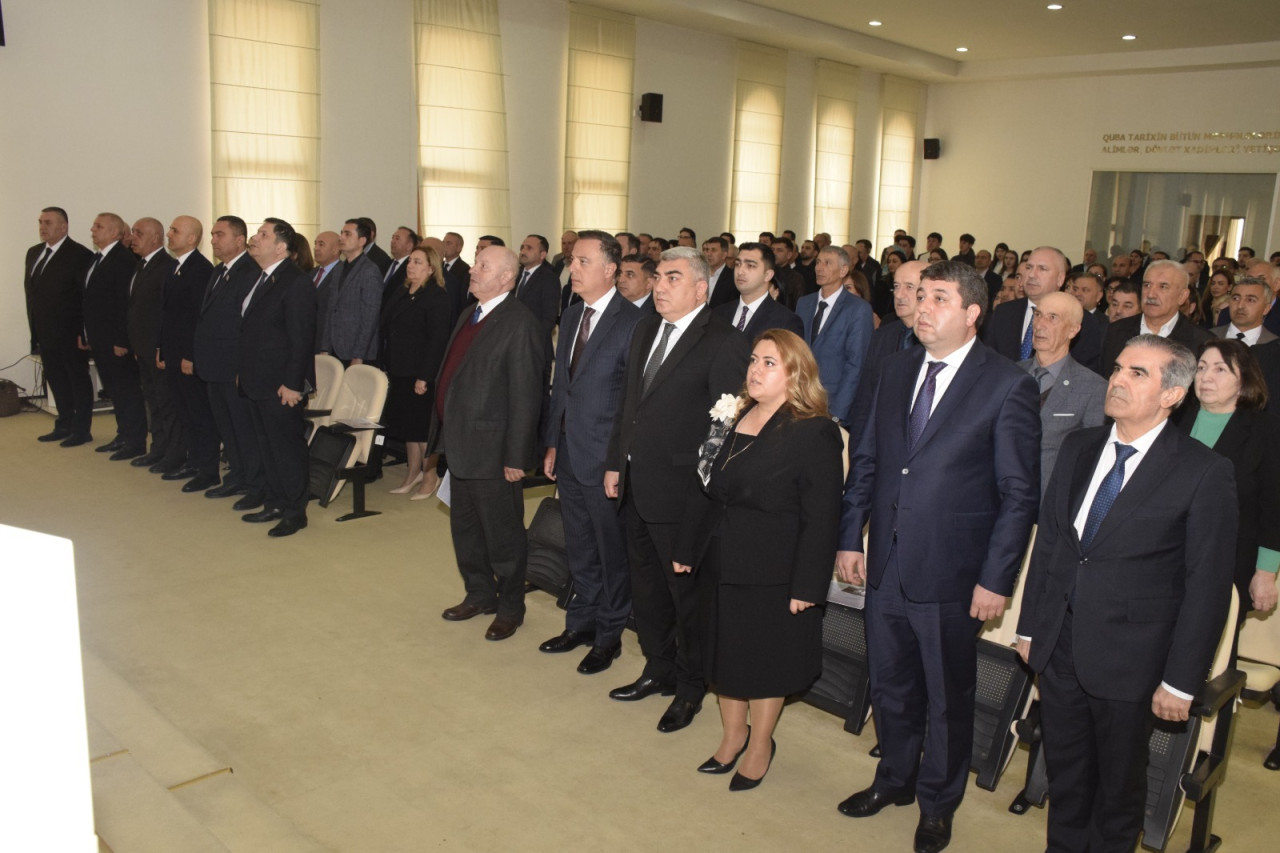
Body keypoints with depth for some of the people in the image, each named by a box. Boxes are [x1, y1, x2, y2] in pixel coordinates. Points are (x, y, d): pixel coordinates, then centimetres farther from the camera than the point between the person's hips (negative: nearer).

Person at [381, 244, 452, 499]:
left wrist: (424, 376, -21)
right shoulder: (401, 294, 12)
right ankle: (413, 472, 26)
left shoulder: (437, 296, -13)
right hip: (401, 371, 8)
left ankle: (430, 476, 13)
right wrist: (389, 368, 10)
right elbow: (389, 330, 16)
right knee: (406, 423, 14)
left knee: (422, 424, 0)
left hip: (424, 373, -8)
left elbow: (438, 339, -18)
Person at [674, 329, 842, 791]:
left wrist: (806, 586, -17)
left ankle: (760, 745, 31)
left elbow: (821, 518, -16)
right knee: (725, 653, 18)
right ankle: (732, 735, 38)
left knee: (764, 663, 10)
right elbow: (711, 491, 12)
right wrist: (688, 547, 11)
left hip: (771, 572, -6)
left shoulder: (814, 432, -15)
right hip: (721, 564, 7)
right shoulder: (737, 418, 7)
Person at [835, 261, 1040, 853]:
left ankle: (937, 802, 37)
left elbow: (1019, 493, -10)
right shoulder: (896, 368, 5)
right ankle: (895, 778, 44)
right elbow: (866, 460, 10)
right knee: (889, 686, 20)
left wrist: (996, 580, -12)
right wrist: (850, 538, 6)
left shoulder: (1009, 386, -11)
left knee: (947, 698, 14)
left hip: (951, 576, -5)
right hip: (885, 565, 5)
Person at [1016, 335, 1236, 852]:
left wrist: (1181, 681, -11)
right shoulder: (1079, 448, 3)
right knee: (1065, 773, 20)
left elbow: (1208, 585, -12)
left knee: (1119, 784, 16)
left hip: (1129, 661, -4)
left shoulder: (1203, 472, -13)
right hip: (1058, 647, 5)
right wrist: (1029, 626, 9)